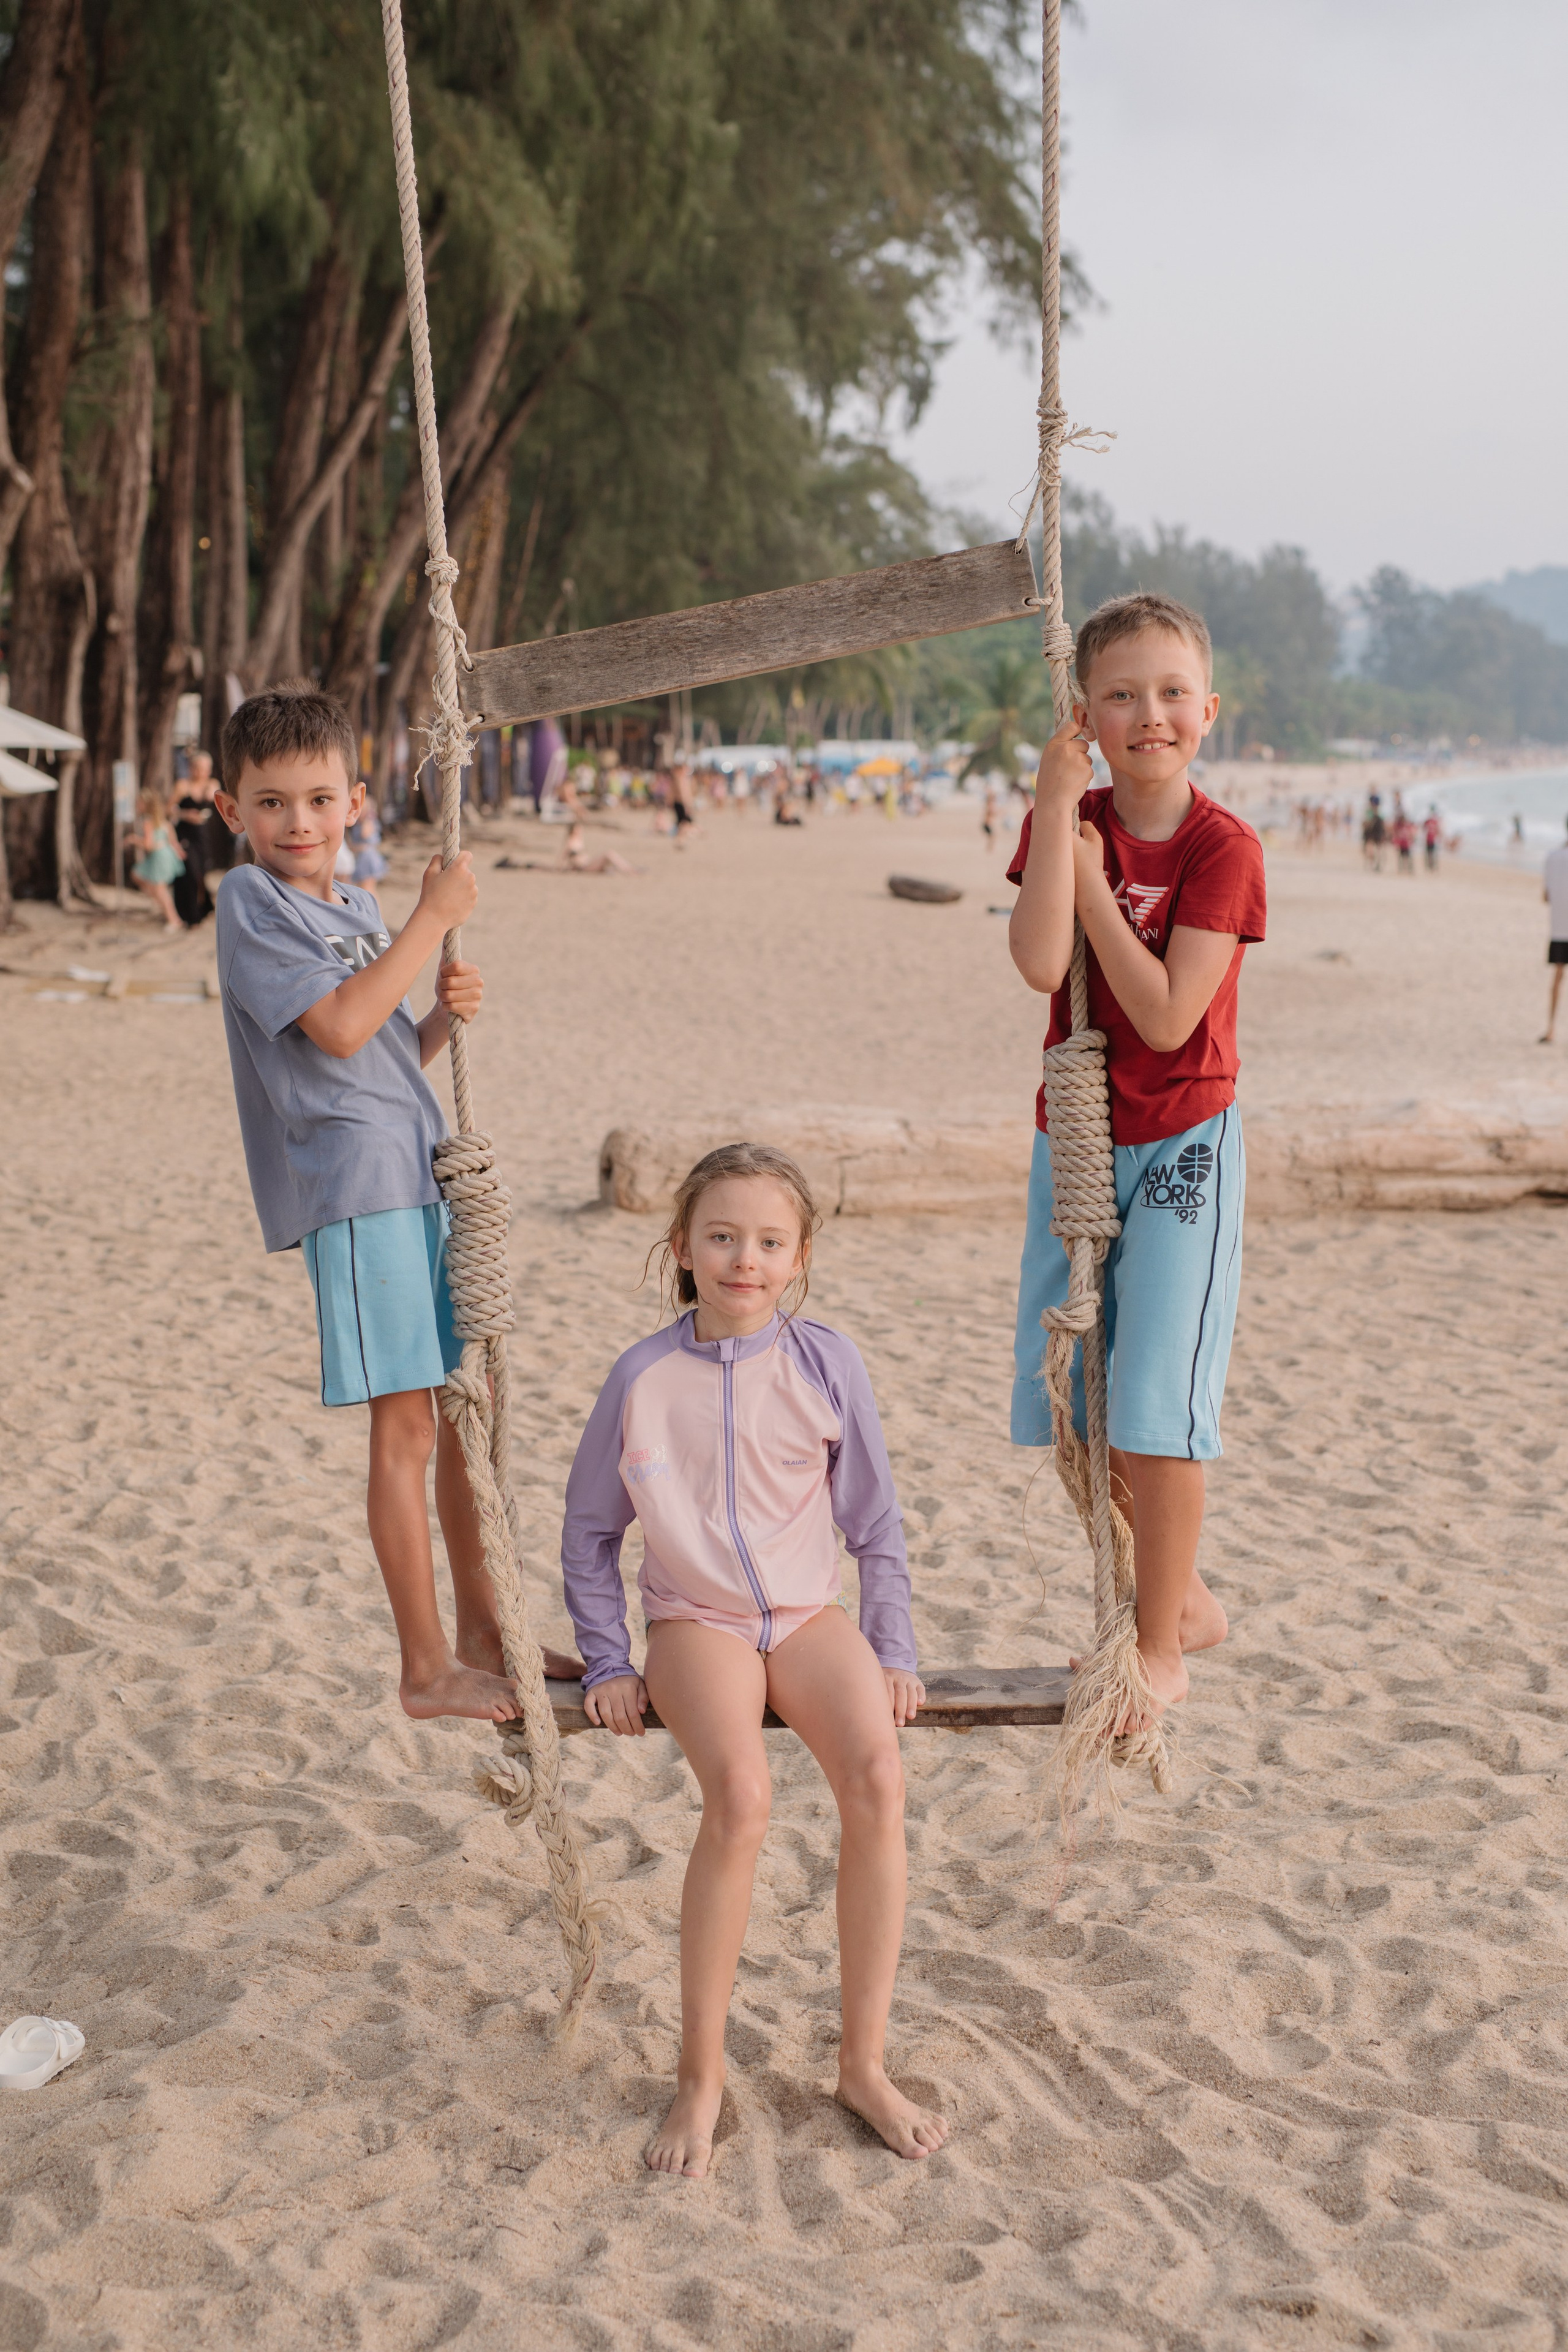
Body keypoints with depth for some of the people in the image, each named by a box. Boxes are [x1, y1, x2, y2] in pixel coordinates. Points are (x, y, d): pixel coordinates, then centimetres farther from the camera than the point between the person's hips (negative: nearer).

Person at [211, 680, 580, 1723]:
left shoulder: (360, 906, 17)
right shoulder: (252, 902, -6)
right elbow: (338, 1028, -18)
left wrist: (445, 1012, 2)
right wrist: (435, 918, -13)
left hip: (426, 1173, 8)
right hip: (352, 1184, -8)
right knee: (404, 1423, -6)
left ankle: (482, 1630, 26)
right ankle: (426, 1668, 4)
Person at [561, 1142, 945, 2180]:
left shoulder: (826, 1363, -2)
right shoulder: (644, 1377, -4)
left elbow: (876, 1522, 7)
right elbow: (590, 1530, 7)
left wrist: (893, 1653, 1)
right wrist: (608, 1663, 1)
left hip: (810, 1615, 2)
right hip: (697, 1621, -1)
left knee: (877, 1776, -27)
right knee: (740, 1794, -30)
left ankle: (865, 2062, -11)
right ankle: (702, 2071, -13)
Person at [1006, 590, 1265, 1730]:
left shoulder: (1223, 847, -12)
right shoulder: (1065, 818, -1)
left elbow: (1165, 1016, -22)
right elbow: (1040, 964, -19)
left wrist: (1091, 876, -18)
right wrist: (1058, 808, -20)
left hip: (1180, 1145, -5)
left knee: (1154, 1405, -6)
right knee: (1067, 1404, 12)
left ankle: (1162, 1649, 11)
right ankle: (1183, 1598, 32)